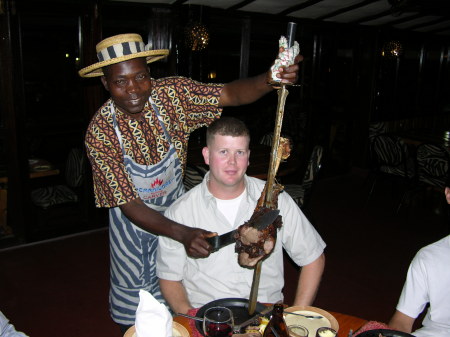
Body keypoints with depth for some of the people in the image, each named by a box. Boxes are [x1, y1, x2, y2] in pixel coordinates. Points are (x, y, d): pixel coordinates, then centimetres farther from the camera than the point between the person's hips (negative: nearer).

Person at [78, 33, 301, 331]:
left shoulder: (171, 92, -19)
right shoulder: (100, 132, -26)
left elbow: (230, 94, -29)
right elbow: (129, 205, -28)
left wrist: (269, 80, -50)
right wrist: (183, 234, -42)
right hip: (135, 219, -2)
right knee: (135, 307, 16)